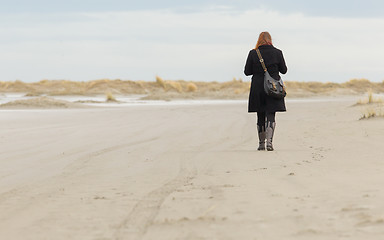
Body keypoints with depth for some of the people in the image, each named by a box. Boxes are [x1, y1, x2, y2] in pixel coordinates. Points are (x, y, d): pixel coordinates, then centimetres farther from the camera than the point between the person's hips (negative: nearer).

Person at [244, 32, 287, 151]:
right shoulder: (277, 53, -3)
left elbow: (247, 72, -1)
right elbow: (284, 70, 4)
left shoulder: (253, 53, -4)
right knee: (270, 115, -1)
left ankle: (261, 143, 16)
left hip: (258, 89, 1)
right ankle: (269, 141, -18)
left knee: (260, 117, 11)